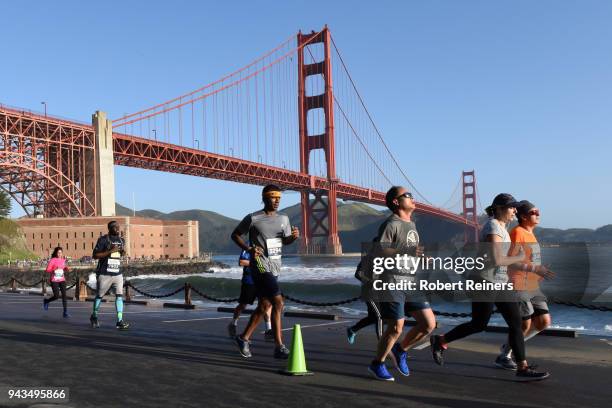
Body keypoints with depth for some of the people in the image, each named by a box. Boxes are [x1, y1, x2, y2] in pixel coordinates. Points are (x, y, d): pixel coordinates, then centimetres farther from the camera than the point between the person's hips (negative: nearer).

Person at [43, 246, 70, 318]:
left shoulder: (63, 260, 7)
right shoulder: (52, 260, -8)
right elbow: (47, 270, -12)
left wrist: (66, 269, -1)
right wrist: (54, 269, -28)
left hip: (62, 280, 4)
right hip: (54, 280, -4)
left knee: (64, 295, -8)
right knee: (56, 296, -4)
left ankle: (65, 312, -7)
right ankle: (46, 301, 30)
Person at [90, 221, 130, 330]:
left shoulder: (121, 240, 10)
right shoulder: (103, 239, -8)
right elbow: (95, 255, -13)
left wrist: (123, 251, 1)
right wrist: (110, 251, -22)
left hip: (117, 274, 4)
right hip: (104, 274, -4)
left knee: (119, 295, -9)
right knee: (99, 296, 10)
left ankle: (120, 321, -11)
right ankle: (94, 317, 32)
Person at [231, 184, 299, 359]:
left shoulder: (283, 219, 11)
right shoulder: (253, 218, -6)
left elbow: (285, 240, 17)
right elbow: (235, 235, 3)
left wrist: (294, 236, -6)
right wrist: (249, 249, -13)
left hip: (275, 267, 7)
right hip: (261, 265, -7)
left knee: (264, 306, 14)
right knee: (278, 303, -15)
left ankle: (244, 338, 29)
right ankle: (279, 347, -10)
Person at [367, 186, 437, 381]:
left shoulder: (411, 224, 19)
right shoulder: (390, 224, -10)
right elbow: (379, 251, -22)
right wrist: (407, 252, -27)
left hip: (411, 281, 8)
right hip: (392, 281, -8)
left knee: (429, 323, 3)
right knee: (395, 328, -6)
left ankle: (400, 350, 24)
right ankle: (377, 365, 14)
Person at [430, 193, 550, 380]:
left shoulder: (501, 227, 14)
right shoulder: (493, 228, -16)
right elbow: (496, 260, -25)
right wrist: (519, 257, -13)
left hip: (501, 282, 9)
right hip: (486, 283, -9)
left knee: (516, 323, 2)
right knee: (479, 325, 2)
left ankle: (522, 368, 3)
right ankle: (440, 341, 20)